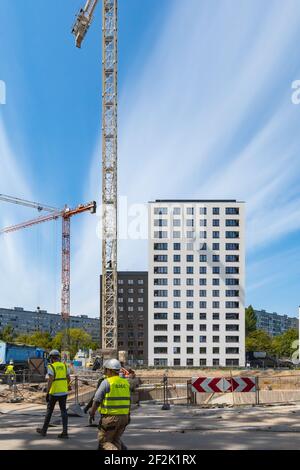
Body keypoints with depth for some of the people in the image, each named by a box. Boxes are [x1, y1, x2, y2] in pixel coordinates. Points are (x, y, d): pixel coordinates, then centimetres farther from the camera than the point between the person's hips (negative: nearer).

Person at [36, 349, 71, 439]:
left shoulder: (51, 367, -10)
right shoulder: (64, 365, 5)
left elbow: (50, 380, -19)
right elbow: (68, 378, 16)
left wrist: (47, 393, -18)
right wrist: (68, 385, 36)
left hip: (54, 392, -4)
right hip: (63, 392, 4)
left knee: (49, 411, 11)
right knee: (63, 411, 4)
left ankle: (44, 430, 23)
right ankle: (65, 432, -3)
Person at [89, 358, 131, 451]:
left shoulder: (106, 382, -12)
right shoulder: (125, 382, 7)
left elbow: (97, 400, -10)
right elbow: (128, 401, 10)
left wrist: (92, 413, 3)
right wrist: (128, 415, 17)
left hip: (110, 417, -6)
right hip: (123, 417, 6)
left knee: (104, 441, 5)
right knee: (115, 439, 22)